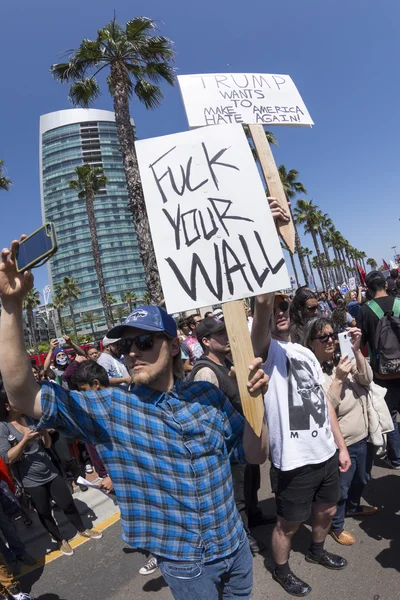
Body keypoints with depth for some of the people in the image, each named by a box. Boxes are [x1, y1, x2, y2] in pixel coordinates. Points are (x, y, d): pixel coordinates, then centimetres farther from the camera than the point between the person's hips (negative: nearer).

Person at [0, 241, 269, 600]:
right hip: (183, 561, -2)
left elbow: (255, 455, -5)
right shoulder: (110, 409, -16)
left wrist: (254, 398, -23)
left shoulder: (206, 394, -9)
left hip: (236, 543, 3)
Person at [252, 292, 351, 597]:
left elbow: (325, 402, 11)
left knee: (327, 510, 27)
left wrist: (341, 446, 11)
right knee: (289, 524, 13)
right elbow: (263, 303, -36)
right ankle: (282, 570, 42)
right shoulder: (266, 349, -15)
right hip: (293, 460, -7)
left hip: (326, 452, 7)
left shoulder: (306, 353, 8)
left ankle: (317, 551, 55)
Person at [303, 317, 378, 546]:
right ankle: (337, 526, 40)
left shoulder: (344, 359, -3)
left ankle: (353, 507, 57)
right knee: (340, 489, 13)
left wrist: (357, 350, -25)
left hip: (363, 436, 7)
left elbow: (366, 379, -13)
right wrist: (338, 379, -33)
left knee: (361, 479, 29)